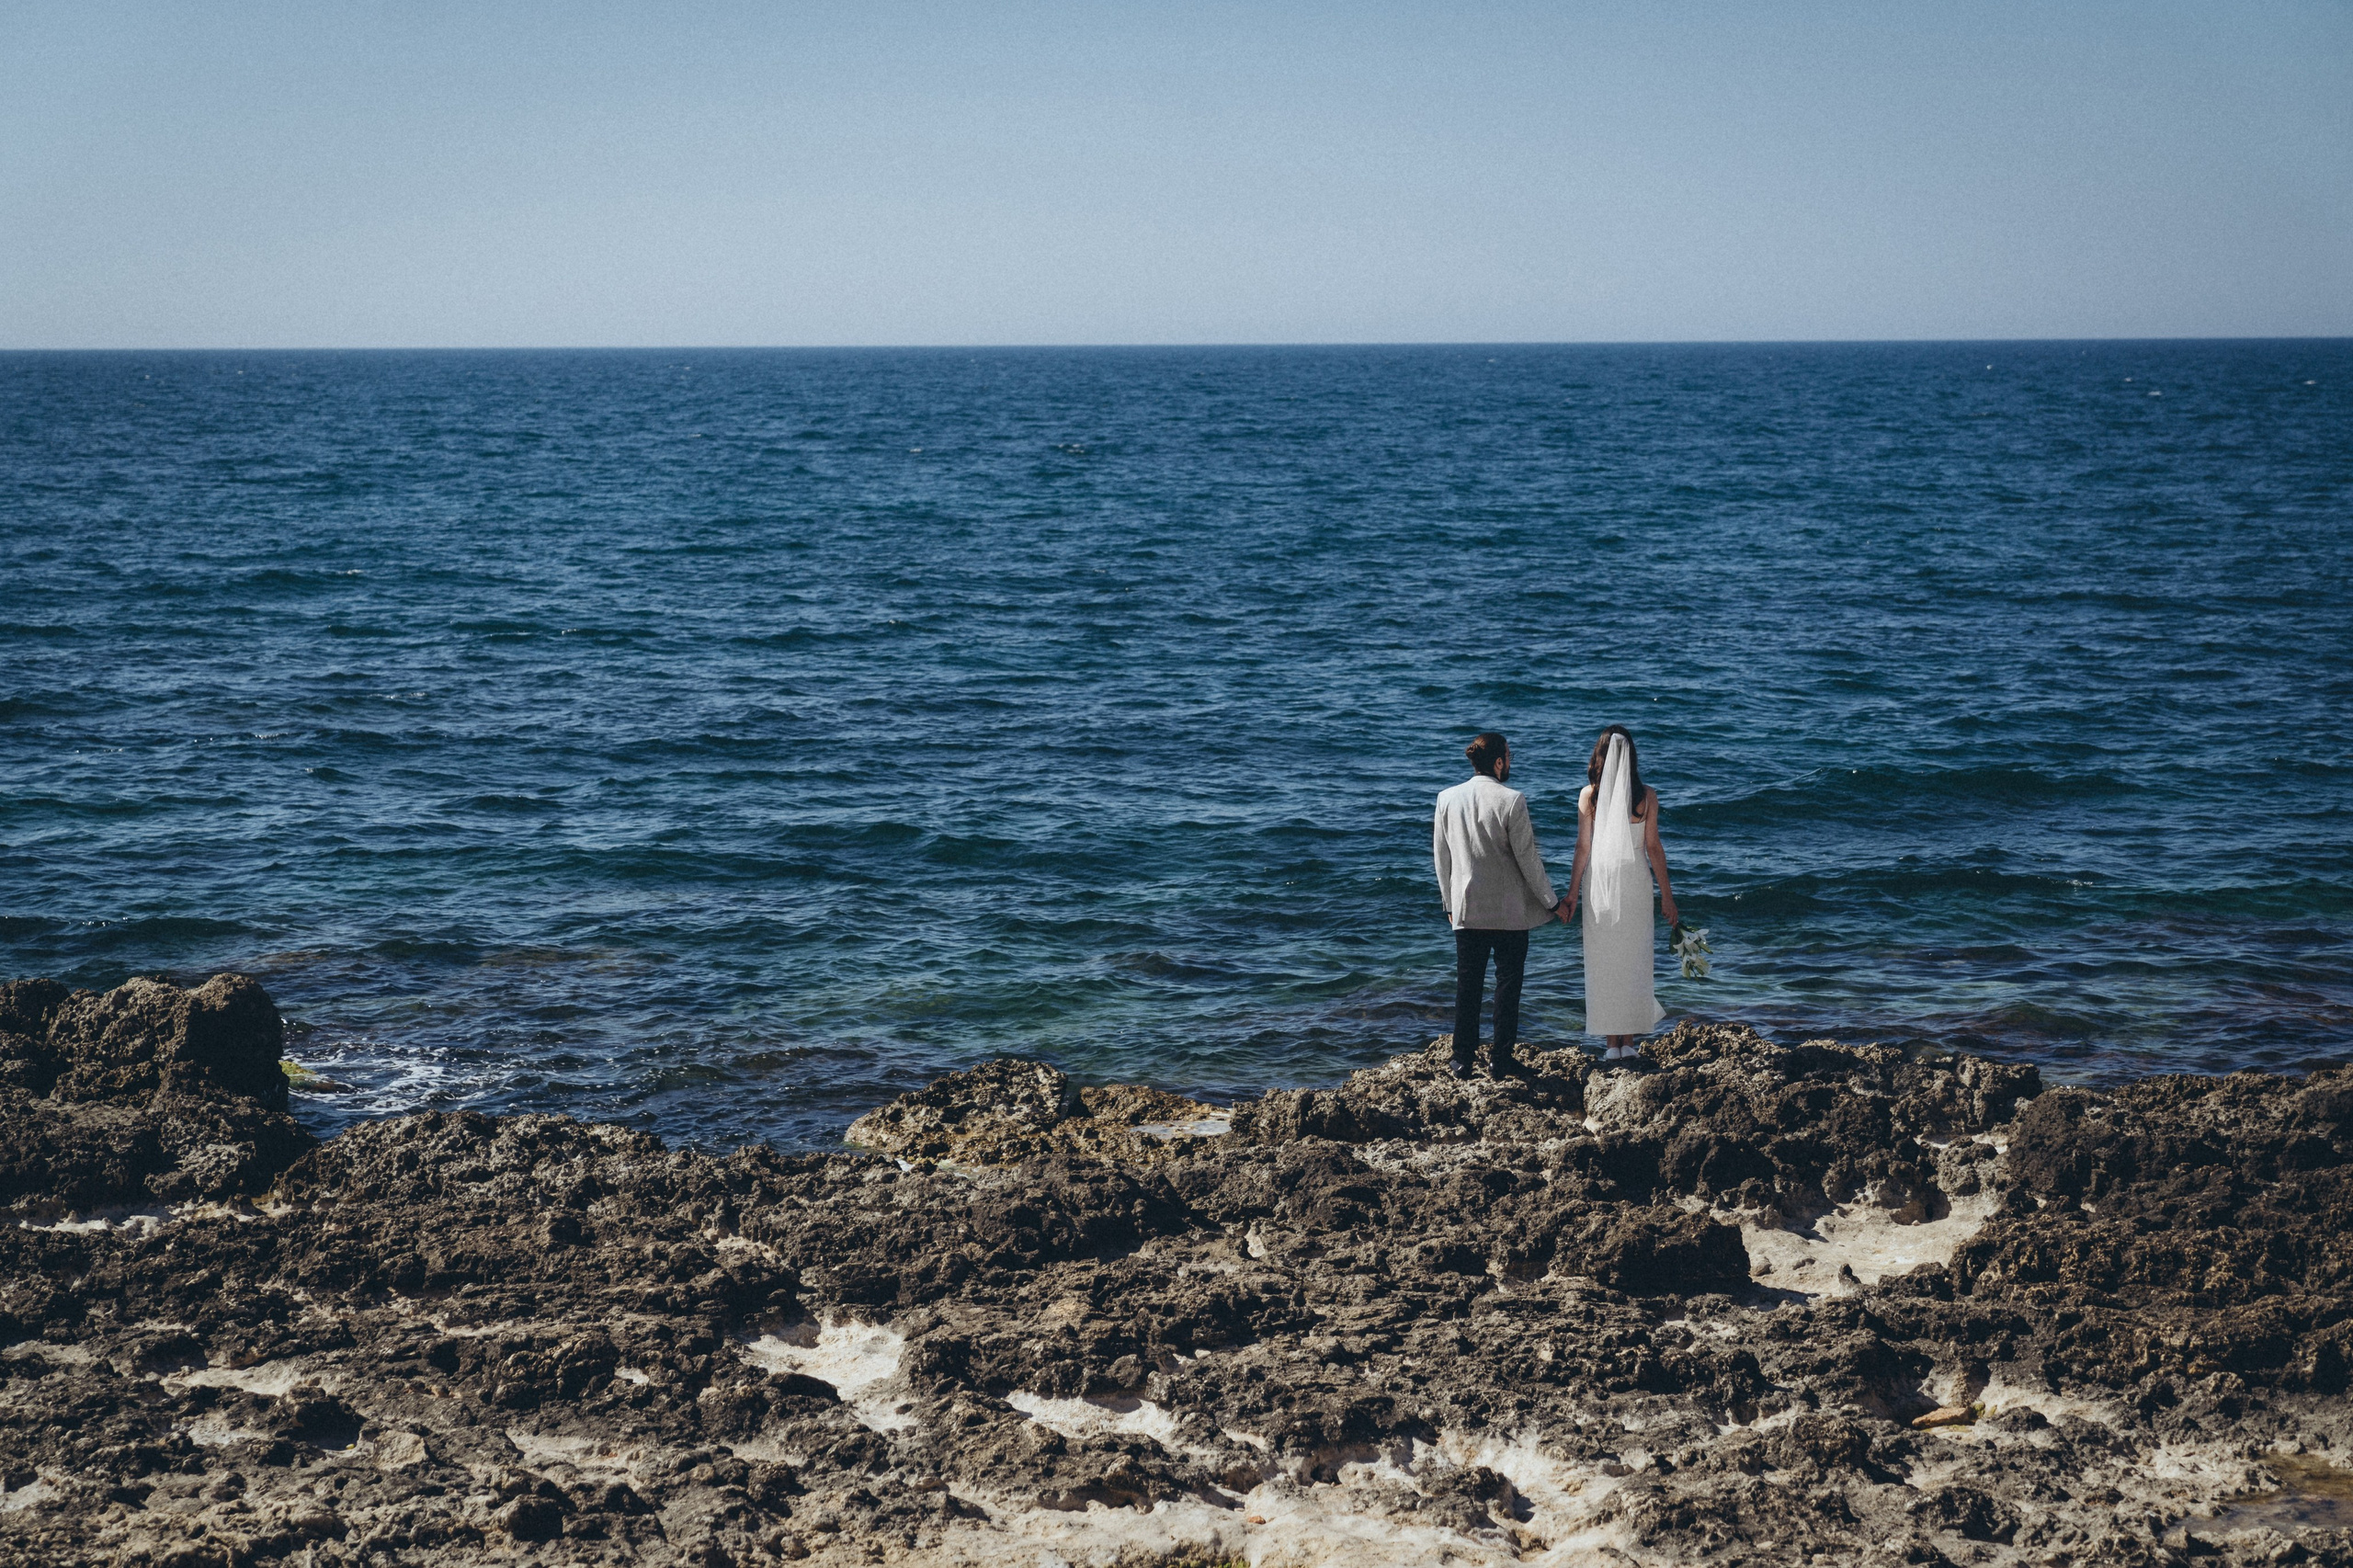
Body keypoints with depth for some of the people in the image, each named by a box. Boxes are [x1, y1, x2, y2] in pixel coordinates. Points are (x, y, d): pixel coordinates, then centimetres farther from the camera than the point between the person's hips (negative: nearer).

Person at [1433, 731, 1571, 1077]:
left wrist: (1449, 903, 18)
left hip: (1466, 909, 4)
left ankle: (1463, 1058, 12)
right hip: (1509, 911, -4)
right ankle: (1501, 1057, 11)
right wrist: (1552, 903, 0)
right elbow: (1528, 859, -12)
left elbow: (1441, 857, 6)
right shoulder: (1511, 802, -16)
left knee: (1467, 983, 10)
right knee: (1508, 983, 8)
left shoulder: (1447, 799, -2)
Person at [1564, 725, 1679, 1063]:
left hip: (1599, 882, -1)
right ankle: (1629, 1043, 9)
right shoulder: (1646, 795, -4)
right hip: (1635, 882, 1)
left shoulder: (1589, 795, -7)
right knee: (1634, 961, 9)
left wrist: (1572, 894, 2)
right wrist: (1667, 894, 6)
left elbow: (1583, 848, -5)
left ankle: (1612, 1044, 7)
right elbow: (1653, 847, -2)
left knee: (1603, 962, 6)